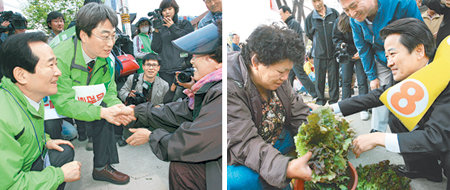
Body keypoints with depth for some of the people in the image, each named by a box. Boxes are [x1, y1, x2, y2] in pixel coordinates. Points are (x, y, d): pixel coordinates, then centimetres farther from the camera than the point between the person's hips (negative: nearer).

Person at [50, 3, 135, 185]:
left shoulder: (107, 59, -10)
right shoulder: (60, 58, -30)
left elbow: (109, 92, -5)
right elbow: (64, 103, -31)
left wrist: (117, 107, -29)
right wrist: (102, 112, -41)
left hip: (87, 104, 6)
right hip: (54, 111, -6)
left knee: (107, 111, -17)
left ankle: (102, 167, 2)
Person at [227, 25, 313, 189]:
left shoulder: (275, 74, -4)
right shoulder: (231, 86, -31)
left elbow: (299, 114, 1)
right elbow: (244, 143, -35)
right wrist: (287, 168, -48)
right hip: (239, 157, -7)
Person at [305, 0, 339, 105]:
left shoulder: (334, 13, 1)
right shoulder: (310, 18, 1)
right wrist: (318, 45, 9)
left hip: (333, 53, 0)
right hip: (319, 54, 0)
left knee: (334, 77, 5)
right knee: (319, 78, 6)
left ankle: (334, 100, 15)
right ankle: (320, 100, 20)